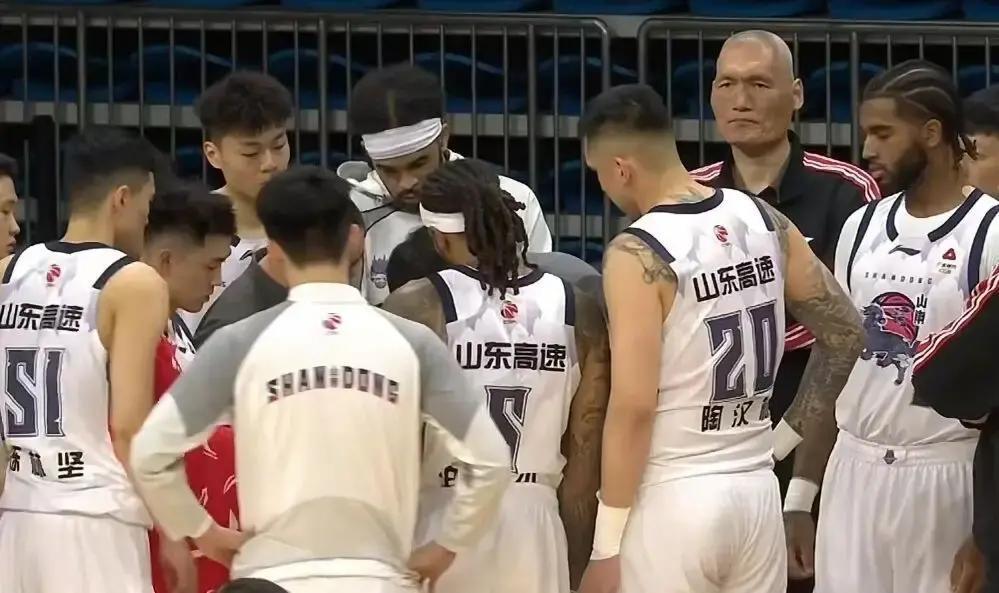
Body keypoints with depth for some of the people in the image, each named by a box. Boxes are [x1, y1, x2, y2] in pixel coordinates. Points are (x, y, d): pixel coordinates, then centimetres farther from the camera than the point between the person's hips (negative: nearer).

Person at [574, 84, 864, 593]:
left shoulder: (638, 254, -15)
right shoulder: (763, 221, 5)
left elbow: (633, 405, -18)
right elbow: (845, 333, 11)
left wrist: (606, 546, -13)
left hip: (672, 500, -6)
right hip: (756, 491, 6)